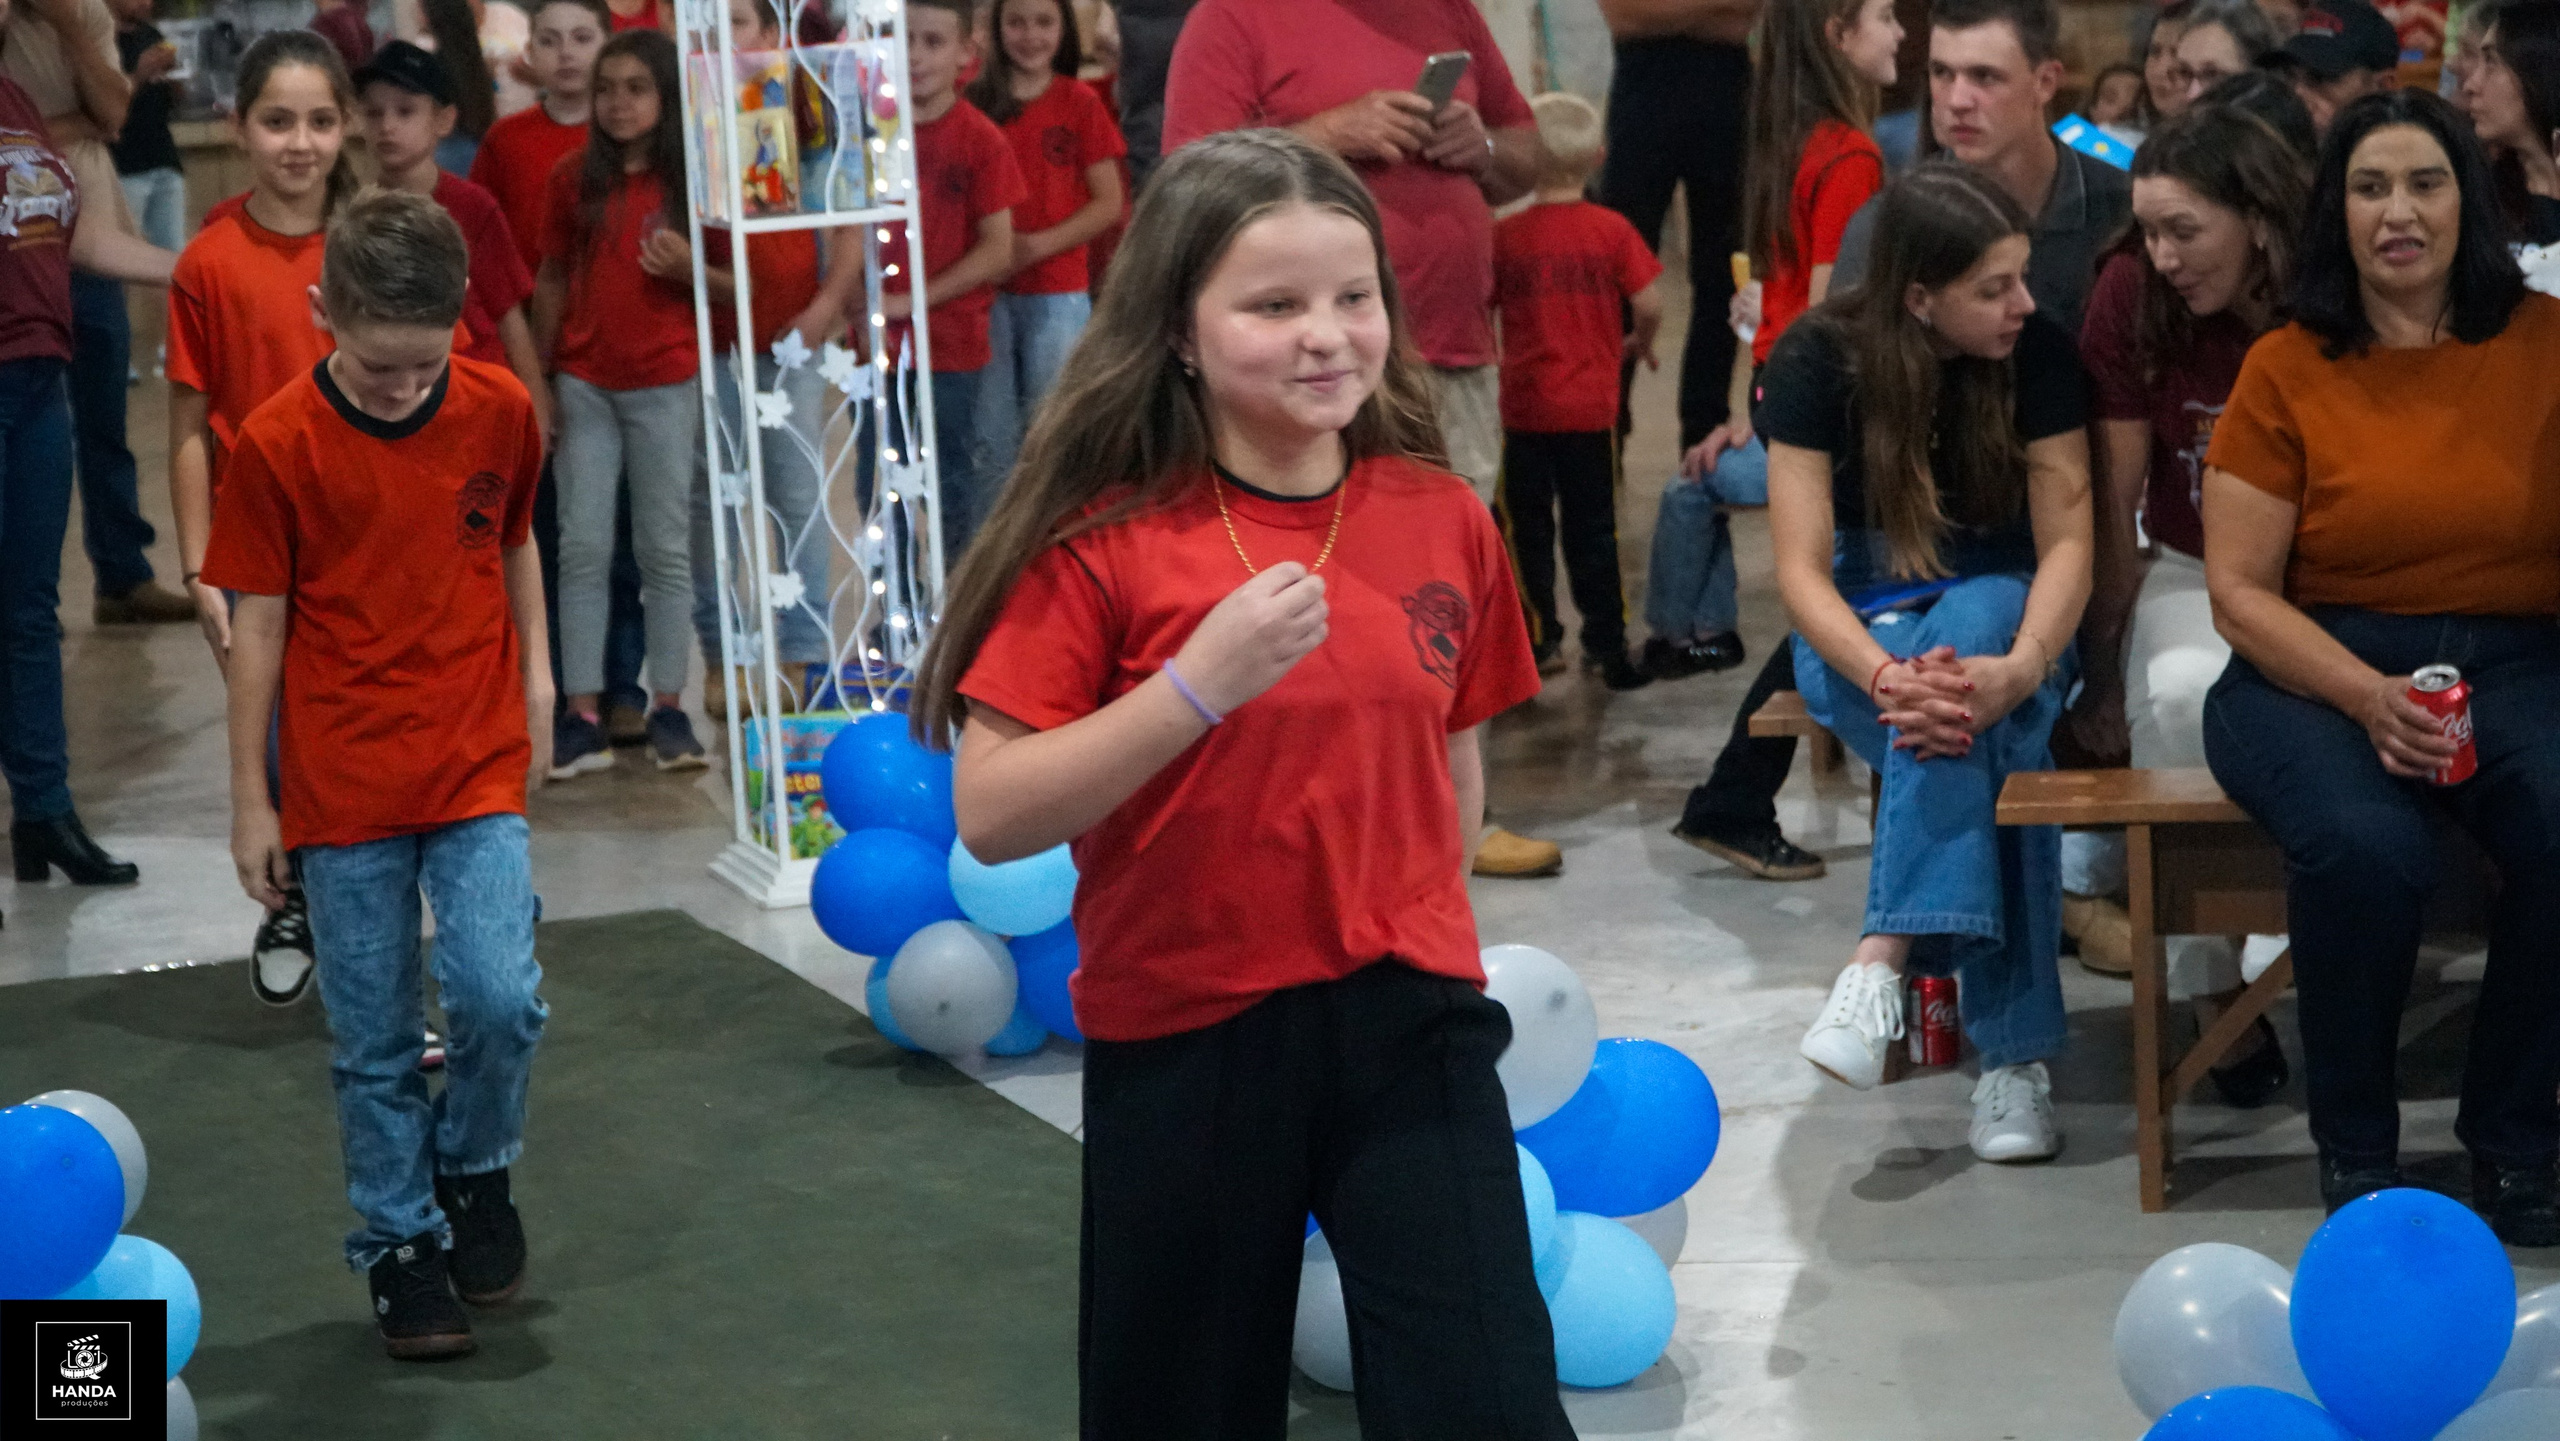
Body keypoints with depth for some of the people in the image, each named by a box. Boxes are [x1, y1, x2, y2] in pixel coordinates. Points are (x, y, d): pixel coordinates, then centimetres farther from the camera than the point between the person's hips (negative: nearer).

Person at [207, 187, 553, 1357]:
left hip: (478, 766, 1)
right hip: (342, 787, -1)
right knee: (374, 1042, 6)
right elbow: (259, 624, -5)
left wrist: (534, 673, 8)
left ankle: (472, 1167, 16)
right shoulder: (277, 444, -10)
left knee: (501, 999, -13)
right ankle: (399, 1243, 24)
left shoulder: (500, 413, -4)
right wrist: (251, 803, -2)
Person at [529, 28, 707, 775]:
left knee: (665, 547, 4)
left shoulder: (689, 180, 0)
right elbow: (551, 281, 8)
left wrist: (687, 269, -17)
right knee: (583, 547, 0)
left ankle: (668, 708, 10)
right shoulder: (574, 178, 4)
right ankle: (582, 715, 2)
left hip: (665, 384, -1)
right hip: (584, 384, 1)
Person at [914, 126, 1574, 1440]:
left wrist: (1411, 935, 12)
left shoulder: (1442, 520, 0)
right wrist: (1199, 683, -23)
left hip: (1409, 1026, 2)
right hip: (1183, 1039, -2)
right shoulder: (1104, 538, -10)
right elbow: (992, 817, -15)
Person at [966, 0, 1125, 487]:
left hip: (1058, 291, -1)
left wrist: (1036, 245, -12)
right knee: (991, 436, 5)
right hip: (987, 292, 1)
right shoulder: (975, 102, 4)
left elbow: (1110, 204, -1)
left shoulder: (1080, 103, 1)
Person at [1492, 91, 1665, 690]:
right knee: (1592, 528, 8)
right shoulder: (1613, 230, -5)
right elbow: (1649, 303, -7)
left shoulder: (1505, 236, -5)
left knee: (1526, 526, 10)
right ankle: (1607, 646, 10)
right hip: (1591, 405, 1)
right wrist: (1640, 342, 14)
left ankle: (1540, 640, 12)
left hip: (1523, 405, -1)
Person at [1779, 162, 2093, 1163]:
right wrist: (1886, 677, -38)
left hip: (1999, 606, 1)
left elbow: (2066, 541, -13)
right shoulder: (1820, 359, -14)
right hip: (1861, 623, -1)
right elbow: (1802, 567, -18)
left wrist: (2022, 666, -35)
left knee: (1973, 623, -37)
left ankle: (1882, 964, -42)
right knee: (1997, 741, -34)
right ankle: (2014, 1052, -36)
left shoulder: (2038, 353, -10)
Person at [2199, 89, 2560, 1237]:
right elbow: (2239, 591, -1)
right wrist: (2370, 697, -16)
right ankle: (2354, 1146, -8)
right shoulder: (2288, 371, 2)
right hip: (2316, 669, -1)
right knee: (2366, 846, -33)